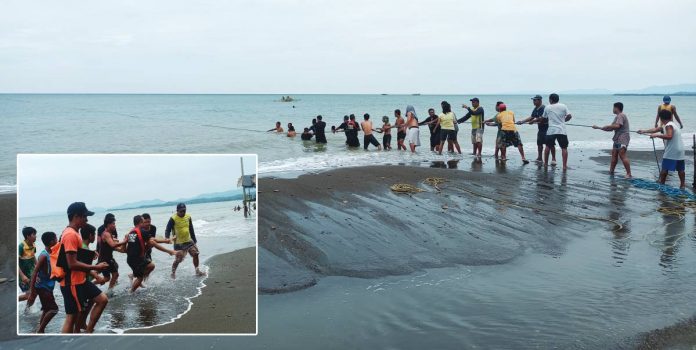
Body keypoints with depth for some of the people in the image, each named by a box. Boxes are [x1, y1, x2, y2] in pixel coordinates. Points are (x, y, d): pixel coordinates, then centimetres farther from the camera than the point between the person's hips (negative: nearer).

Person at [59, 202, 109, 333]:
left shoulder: (74, 233, 12)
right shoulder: (70, 235, -20)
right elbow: (72, 264, -25)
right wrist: (95, 267, -19)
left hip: (80, 280, 10)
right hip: (72, 283, -10)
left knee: (103, 299, 12)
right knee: (71, 317, -3)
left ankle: (88, 332, 15)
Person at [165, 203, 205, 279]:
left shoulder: (188, 217, 3)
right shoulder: (173, 219, -14)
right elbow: (167, 230, -14)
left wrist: (194, 240, 17)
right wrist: (167, 239, -32)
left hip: (188, 241, 5)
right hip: (178, 243, -5)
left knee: (195, 254, 1)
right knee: (178, 259, -6)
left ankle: (197, 271, 15)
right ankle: (173, 272, 17)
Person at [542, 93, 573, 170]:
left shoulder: (547, 107, 6)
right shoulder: (563, 106, 5)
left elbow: (544, 118, 17)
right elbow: (569, 116, 0)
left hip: (551, 130, 1)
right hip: (561, 131, -1)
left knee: (548, 147, 17)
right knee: (564, 148, 3)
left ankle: (546, 163, 25)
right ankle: (564, 166, -2)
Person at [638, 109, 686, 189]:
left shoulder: (668, 125, -10)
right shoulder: (673, 124, 19)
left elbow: (669, 136, -27)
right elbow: (656, 129, 24)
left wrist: (656, 135, -20)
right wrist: (644, 131, 27)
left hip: (671, 151, -9)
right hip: (680, 151, 9)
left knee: (664, 168, 1)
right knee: (680, 169, 11)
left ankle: (661, 183, 7)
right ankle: (682, 185, 14)